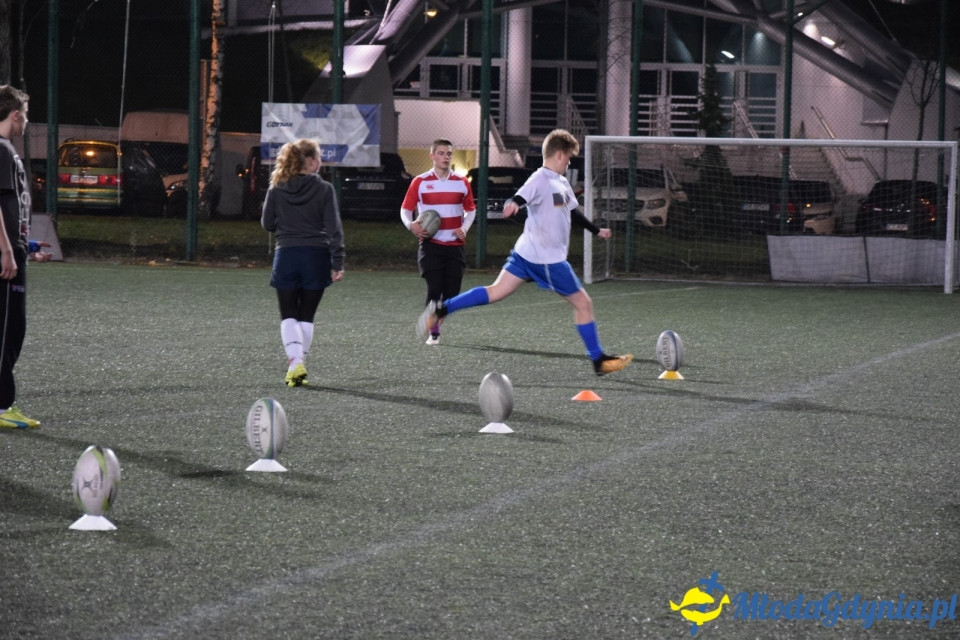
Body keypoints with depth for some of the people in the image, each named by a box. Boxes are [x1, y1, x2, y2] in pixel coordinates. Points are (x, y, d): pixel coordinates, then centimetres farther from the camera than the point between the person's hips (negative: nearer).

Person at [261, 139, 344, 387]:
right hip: (316, 256, -1)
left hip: (286, 255, 1)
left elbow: (267, 223, 6)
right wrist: (337, 262, -6)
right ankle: (300, 364, 11)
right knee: (306, 316, 11)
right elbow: (333, 228, -7)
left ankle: (295, 362, -15)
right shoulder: (324, 189, -5)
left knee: (288, 316, 5)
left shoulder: (277, 189, 0)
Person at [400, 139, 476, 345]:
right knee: (434, 288, -12)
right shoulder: (420, 182, 0)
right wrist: (410, 224, -16)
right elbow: (406, 208, 5)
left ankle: (436, 321, 23)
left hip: (455, 246, 3)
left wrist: (464, 228, -2)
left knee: (451, 293, -1)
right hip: (431, 244, -3)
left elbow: (470, 209, 17)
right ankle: (433, 332, 2)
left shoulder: (461, 183, 6)